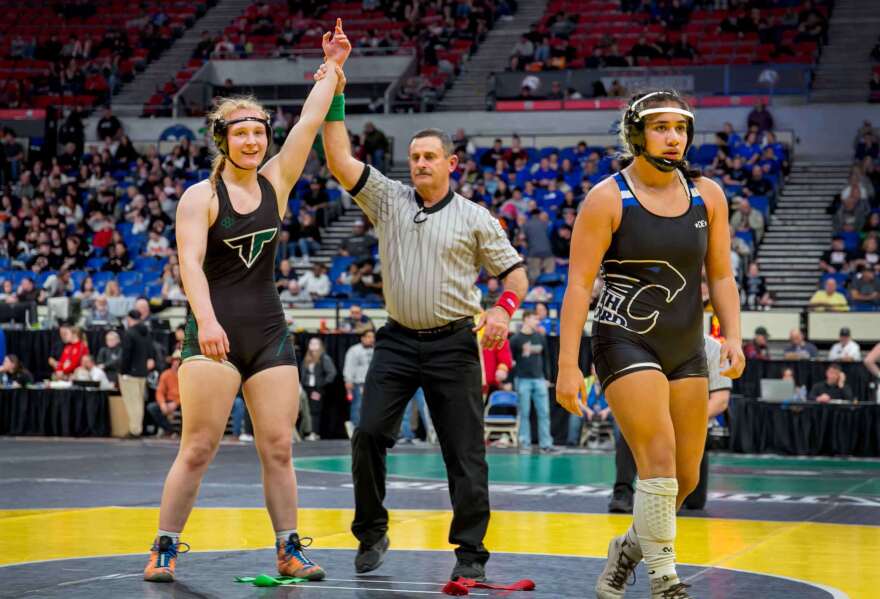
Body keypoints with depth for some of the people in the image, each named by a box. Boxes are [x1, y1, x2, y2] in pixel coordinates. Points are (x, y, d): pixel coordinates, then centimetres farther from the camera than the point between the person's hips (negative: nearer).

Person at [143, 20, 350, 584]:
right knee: (197, 449, -6)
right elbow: (190, 262, -16)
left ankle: (290, 550, 11)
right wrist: (206, 320, -30)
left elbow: (310, 123, 7)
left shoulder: (275, 182, 9)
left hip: (270, 334, 5)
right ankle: (164, 550, 3)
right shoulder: (200, 196, -5)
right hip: (215, 334, -4)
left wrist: (332, 68, 10)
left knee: (278, 448, 4)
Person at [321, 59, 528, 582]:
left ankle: (471, 551, 6)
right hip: (398, 341, 2)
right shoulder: (389, 200, 8)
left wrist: (504, 310, -12)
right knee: (369, 433, -6)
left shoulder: (475, 218, 3)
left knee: (465, 450, -2)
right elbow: (340, 159, 0)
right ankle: (372, 533, 10)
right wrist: (333, 98, -6)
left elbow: (514, 270, 8)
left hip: (453, 344, -2)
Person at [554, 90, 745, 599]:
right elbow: (579, 285, -12)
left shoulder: (708, 196, 4)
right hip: (626, 342, -5)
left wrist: (732, 336, -6)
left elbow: (720, 275, 9)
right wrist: (568, 366, -17)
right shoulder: (608, 199, -10)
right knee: (660, 462, -16)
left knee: (687, 476, 8)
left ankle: (629, 548, 34)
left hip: (687, 347, 5)